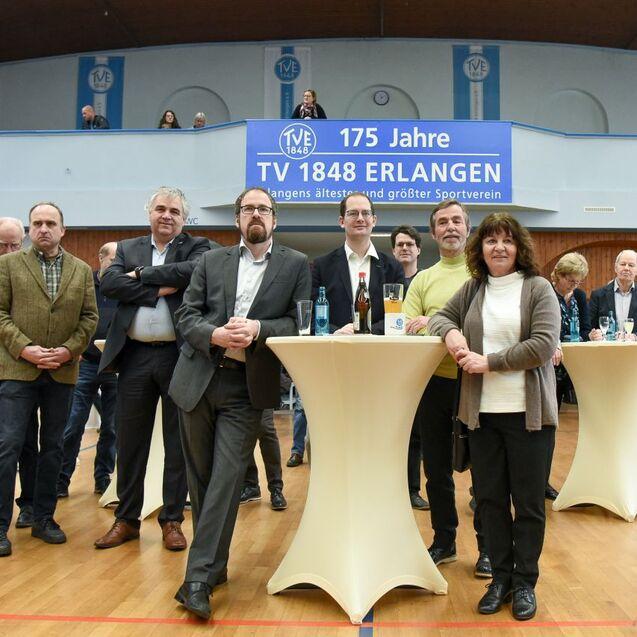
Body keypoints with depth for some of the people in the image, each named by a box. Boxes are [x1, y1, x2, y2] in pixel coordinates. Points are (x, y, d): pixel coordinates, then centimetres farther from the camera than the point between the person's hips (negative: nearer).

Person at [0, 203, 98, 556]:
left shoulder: (82, 271, 9)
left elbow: (89, 317, 6)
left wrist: (69, 349, -8)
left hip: (62, 371, 3)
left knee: (52, 447, 10)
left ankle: (43, 518, 23)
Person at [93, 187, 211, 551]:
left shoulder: (197, 247, 6)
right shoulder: (128, 248, 13)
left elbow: (194, 272, -16)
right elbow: (109, 283, -4)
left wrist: (143, 274, -8)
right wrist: (159, 289, -12)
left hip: (179, 355, -2)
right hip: (135, 356, 3)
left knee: (178, 442, 6)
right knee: (130, 441, 10)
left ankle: (172, 520, 20)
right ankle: (127, 519, 25)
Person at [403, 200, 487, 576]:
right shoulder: (422, 280, 12)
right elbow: (408, 333, 3)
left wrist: (437, 322, -19)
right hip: (433, 382, 4)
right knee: (437, 469, 13)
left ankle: (488, 547, 22)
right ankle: (444, 542, 29)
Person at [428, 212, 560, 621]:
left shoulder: (538, 288, -2)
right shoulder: (472, 289, 9)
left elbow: (543, 345, -12)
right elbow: (441, 316, 19)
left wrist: (488, 362, -13)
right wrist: (450, 331, -4)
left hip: (528, 413, -3)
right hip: (482, 411, 4)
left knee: (528, 502, 7)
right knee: (490, 498, 11)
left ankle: (525, 583, 24)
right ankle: (501, 578, 28)